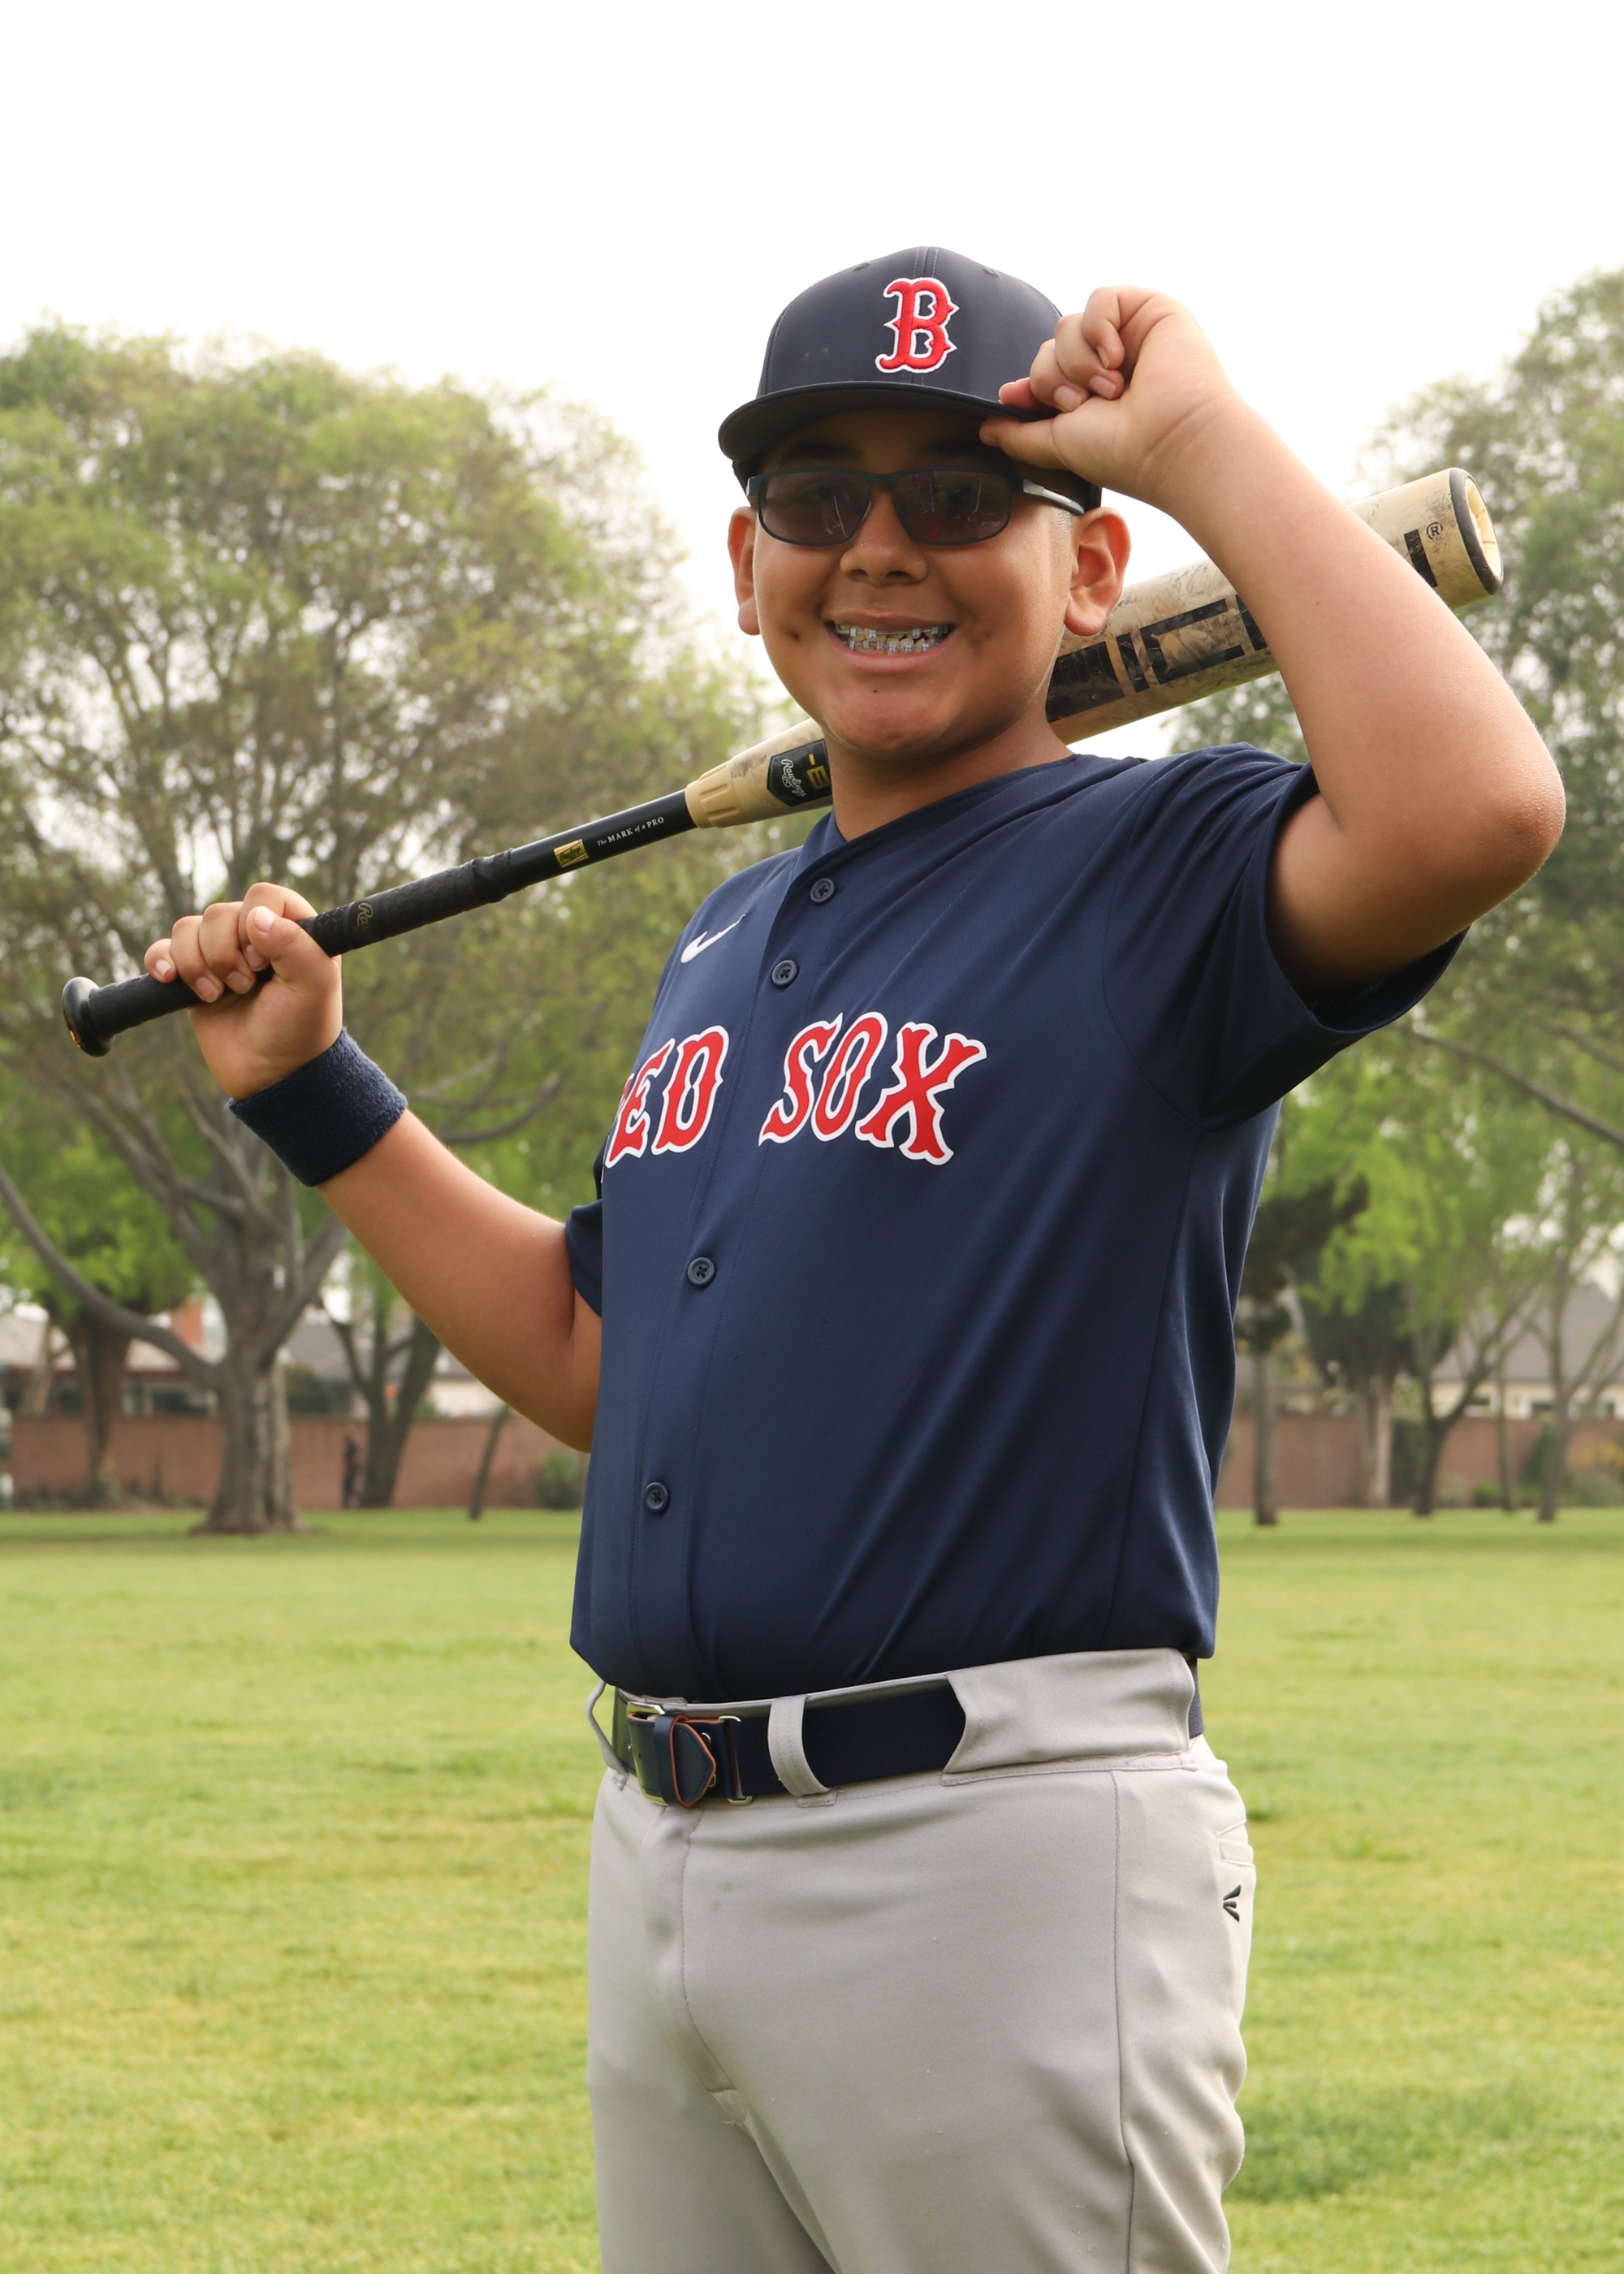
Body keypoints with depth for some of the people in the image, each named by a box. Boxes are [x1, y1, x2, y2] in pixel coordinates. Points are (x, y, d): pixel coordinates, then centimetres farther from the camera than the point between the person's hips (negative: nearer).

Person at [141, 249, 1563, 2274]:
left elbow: (1472, 810, -30)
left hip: (998, 1863, -8)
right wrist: (312, 1095, 21)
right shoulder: (729, 944, 18)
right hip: (657, 1858, 8)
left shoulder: (1160, 877, -8)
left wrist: (1208, 445, -20)